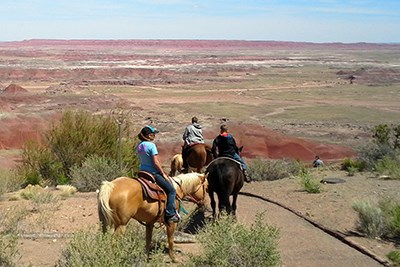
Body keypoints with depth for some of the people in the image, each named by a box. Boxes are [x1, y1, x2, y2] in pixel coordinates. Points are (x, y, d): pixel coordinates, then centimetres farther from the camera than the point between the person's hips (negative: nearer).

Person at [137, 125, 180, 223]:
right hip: (153, 173, -9)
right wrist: (163, 174, -9)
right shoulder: (151, 145, -17)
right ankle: (170, 214, -8)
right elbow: (156, 162, -20)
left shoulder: (139, 146, 7)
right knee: (171, 190, -2)